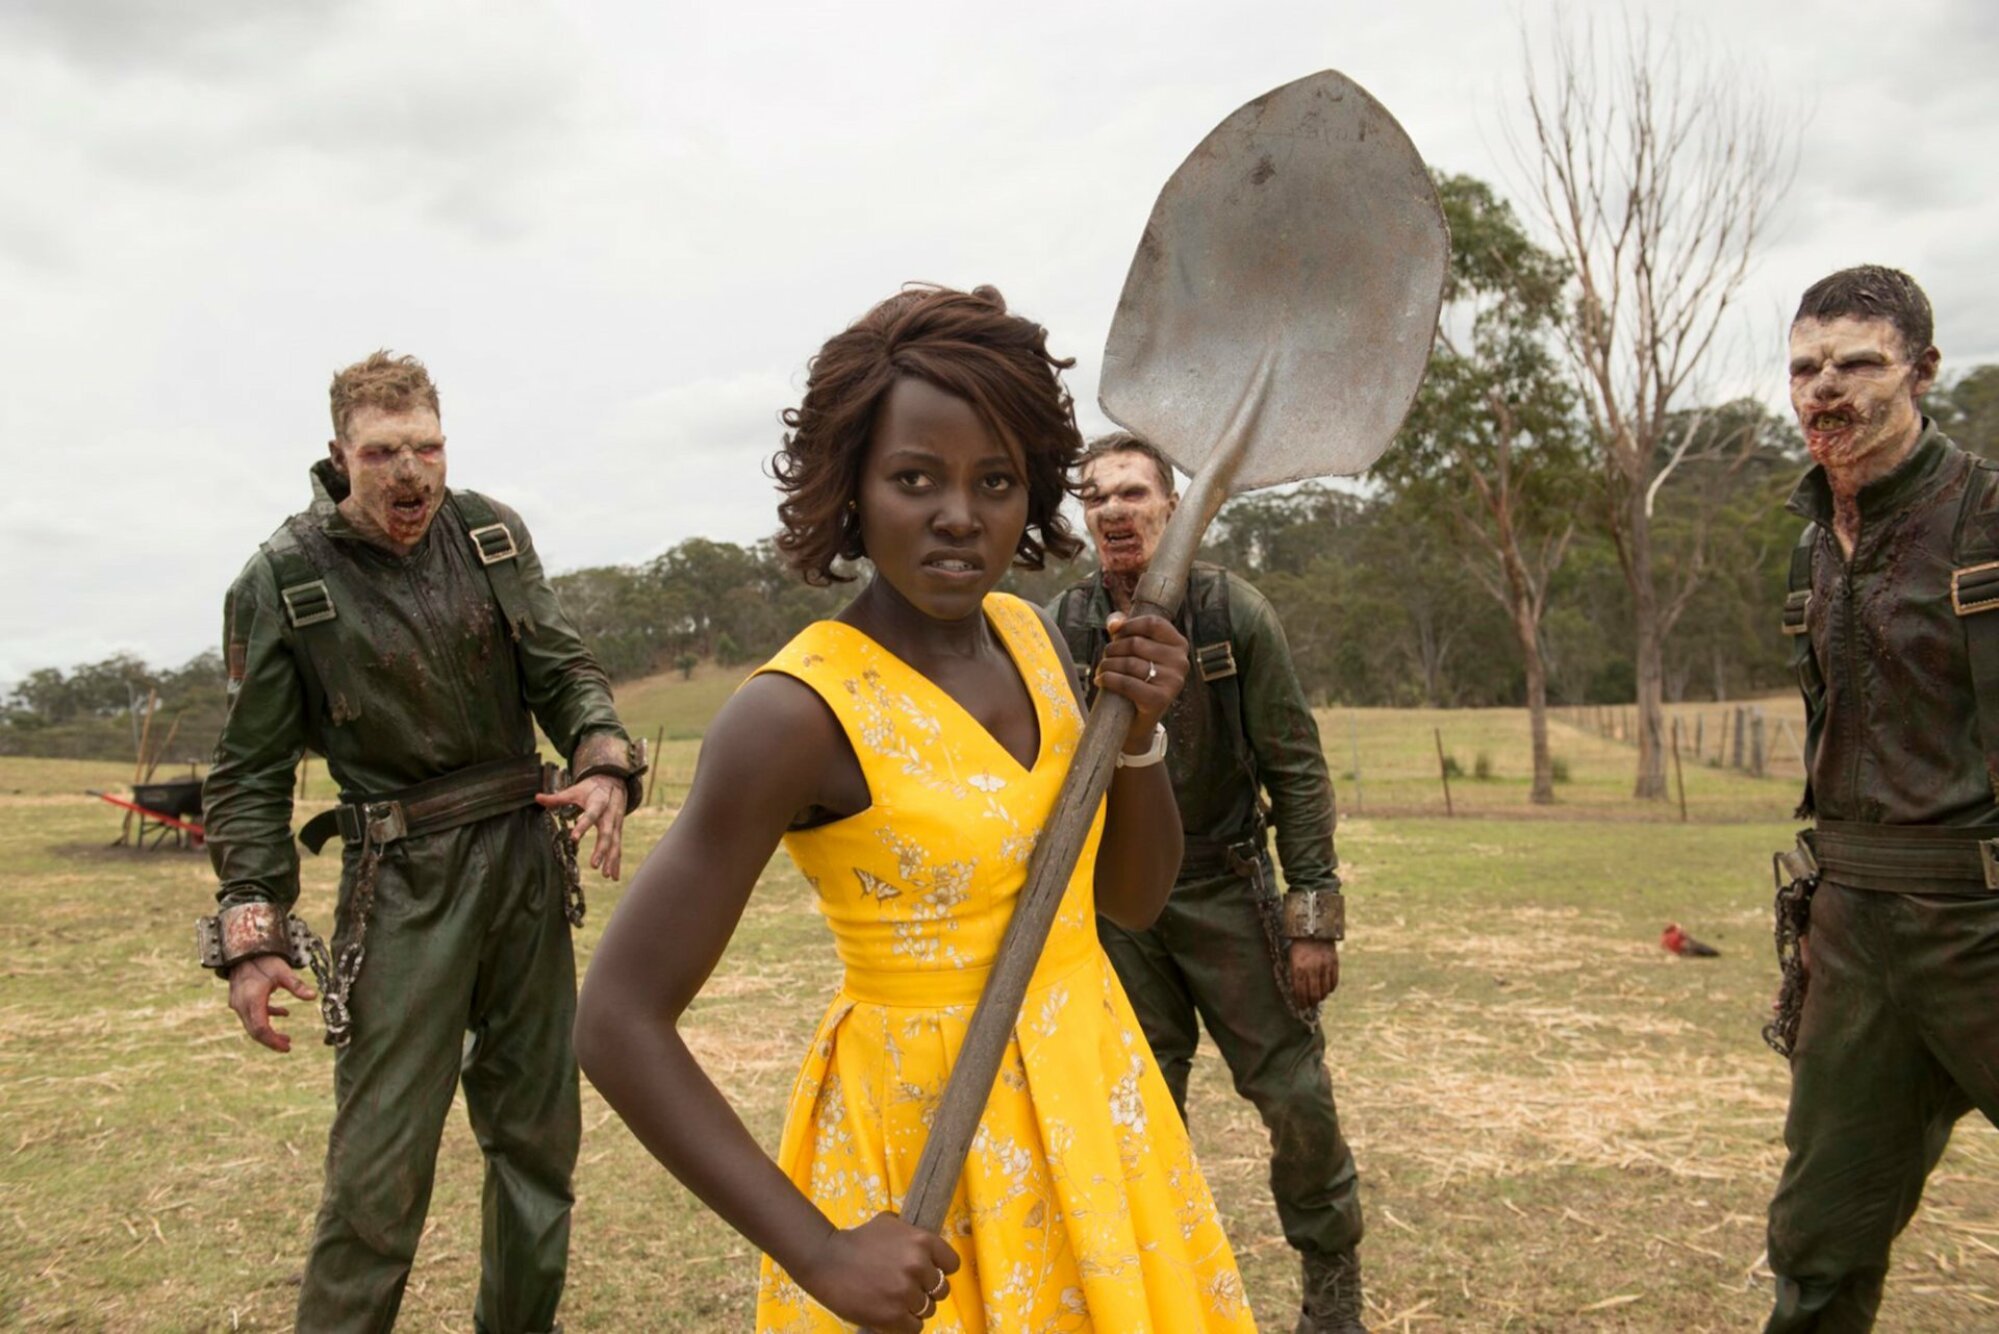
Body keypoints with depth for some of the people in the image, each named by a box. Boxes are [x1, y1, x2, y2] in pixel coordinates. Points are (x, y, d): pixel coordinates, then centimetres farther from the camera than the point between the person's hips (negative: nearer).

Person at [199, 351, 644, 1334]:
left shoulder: (493, 535, 2)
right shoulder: (281, 582, -7)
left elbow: (563, 671, 6)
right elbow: (250, 774, -4)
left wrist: (604, 764, -14)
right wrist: (250, 937, -10)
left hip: (527, 861, 5)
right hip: (403, 884, -4)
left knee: (538, 1132, 16)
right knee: (380, 1163, -5)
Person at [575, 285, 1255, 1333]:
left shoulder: (1026, 636, -1)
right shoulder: (797, 713, -21)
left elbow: (1133, 896, 7)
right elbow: (621, 1024, -20)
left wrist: (1139, 732, -10)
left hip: (1095, 1099, 7)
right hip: (921, 1132, -6)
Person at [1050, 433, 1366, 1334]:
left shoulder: (1235, 614, -9)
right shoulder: (1059, 632, -3)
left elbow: (1296, 769, -6)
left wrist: (1314, 914, -9)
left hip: (1227, 889, -2)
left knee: (1297, 1097, 2)